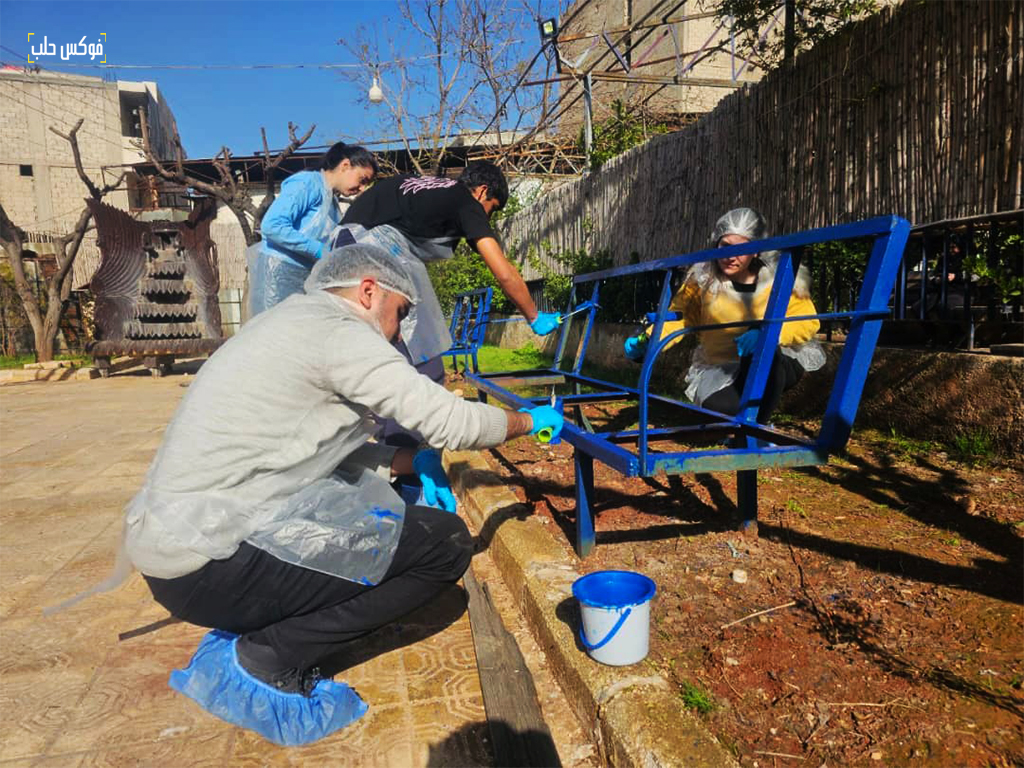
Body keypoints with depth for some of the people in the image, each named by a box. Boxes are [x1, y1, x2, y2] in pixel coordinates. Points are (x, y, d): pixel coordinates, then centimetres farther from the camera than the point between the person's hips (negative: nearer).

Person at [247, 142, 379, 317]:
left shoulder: (332, 202, 17)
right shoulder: (308, 182, -8)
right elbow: (272, 225, -20)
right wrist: (319, 249, -19)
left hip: (305, 280, 8)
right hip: (279, 272, -8)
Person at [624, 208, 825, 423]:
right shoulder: (702, 278, -10)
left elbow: (808, 322, -13)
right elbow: (676, 318, -7)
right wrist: (645, 342, -27)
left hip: (777, 366, 0)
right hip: (721, 368, 0)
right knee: (720, 408, -32)